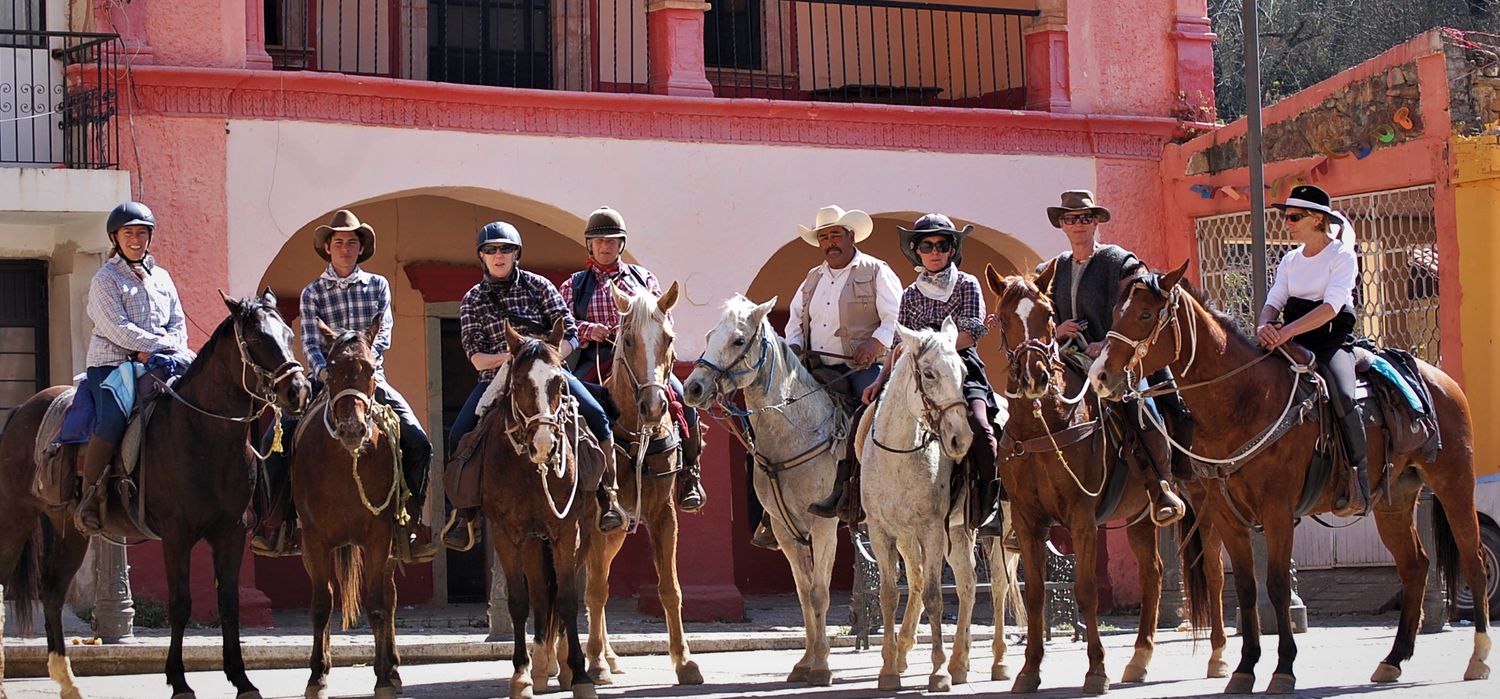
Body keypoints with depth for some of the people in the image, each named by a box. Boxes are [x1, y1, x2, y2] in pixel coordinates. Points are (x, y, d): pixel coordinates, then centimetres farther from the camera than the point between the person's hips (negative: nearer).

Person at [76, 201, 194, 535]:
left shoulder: (161, 278, 20)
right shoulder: (105, 279, 2)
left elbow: (178, 324, 16)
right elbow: (119, 329, -9)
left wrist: (154, 352, -4)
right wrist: (167, 346, -12)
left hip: (156, 365, 6)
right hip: (111, 363, -6)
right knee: (113, 417, -31)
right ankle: (88, 496, -22)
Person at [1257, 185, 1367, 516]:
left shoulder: (1342, 256, -3)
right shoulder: (1290, 261, 16)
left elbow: (1331, 306, -17)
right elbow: (1273, 302, 8)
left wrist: (1289, 330, -30)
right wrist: (1265, 326, -18)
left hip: (1333, 340, -6)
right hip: (1293, 342, 6)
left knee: (1341, 395, -34)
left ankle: (1358, 483, -29)